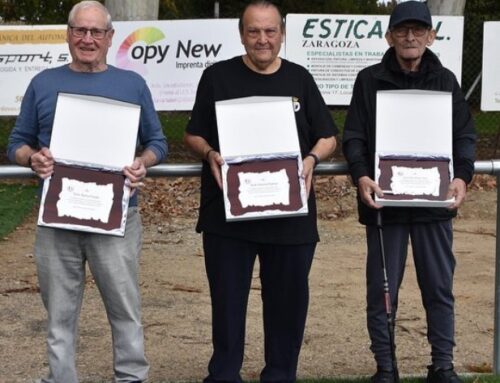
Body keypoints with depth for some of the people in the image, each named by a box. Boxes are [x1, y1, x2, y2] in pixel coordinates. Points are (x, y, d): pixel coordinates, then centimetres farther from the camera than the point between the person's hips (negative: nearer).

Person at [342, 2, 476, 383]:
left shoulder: (445, 80, 8)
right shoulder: (370, 80, 3)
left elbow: (465, 135, 7)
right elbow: (354, 136, 0)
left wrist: (461, 176, -10)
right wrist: (361, 176, -18)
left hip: (435, 202, 2)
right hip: (384, 202, -1)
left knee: (439, 287, 7)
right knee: (382, 288, 4)